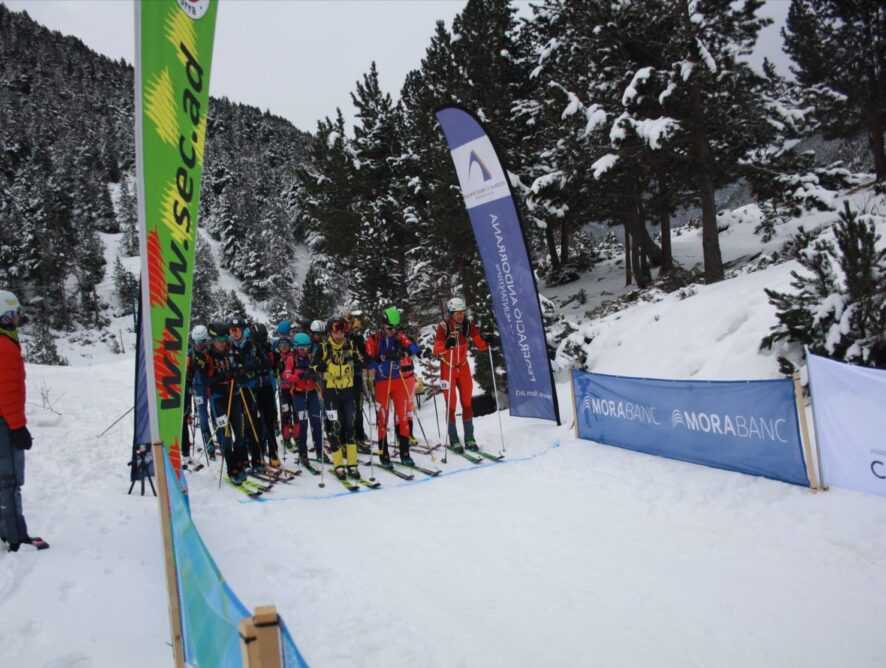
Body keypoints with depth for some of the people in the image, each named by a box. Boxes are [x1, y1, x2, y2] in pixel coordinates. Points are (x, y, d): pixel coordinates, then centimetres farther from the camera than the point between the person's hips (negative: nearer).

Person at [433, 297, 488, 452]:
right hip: (448, 368, -3)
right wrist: (447, 345, -45)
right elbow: (436, 350, -26)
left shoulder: (468, 325, -9)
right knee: (451, 405, 0)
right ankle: (453, 440, 10)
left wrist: (486, 344, -34)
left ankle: (469, 438, 14)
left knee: (467, 403, 5)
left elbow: (481, 344, -12)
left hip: (463, 367, 3)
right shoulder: (443, 326, -18)